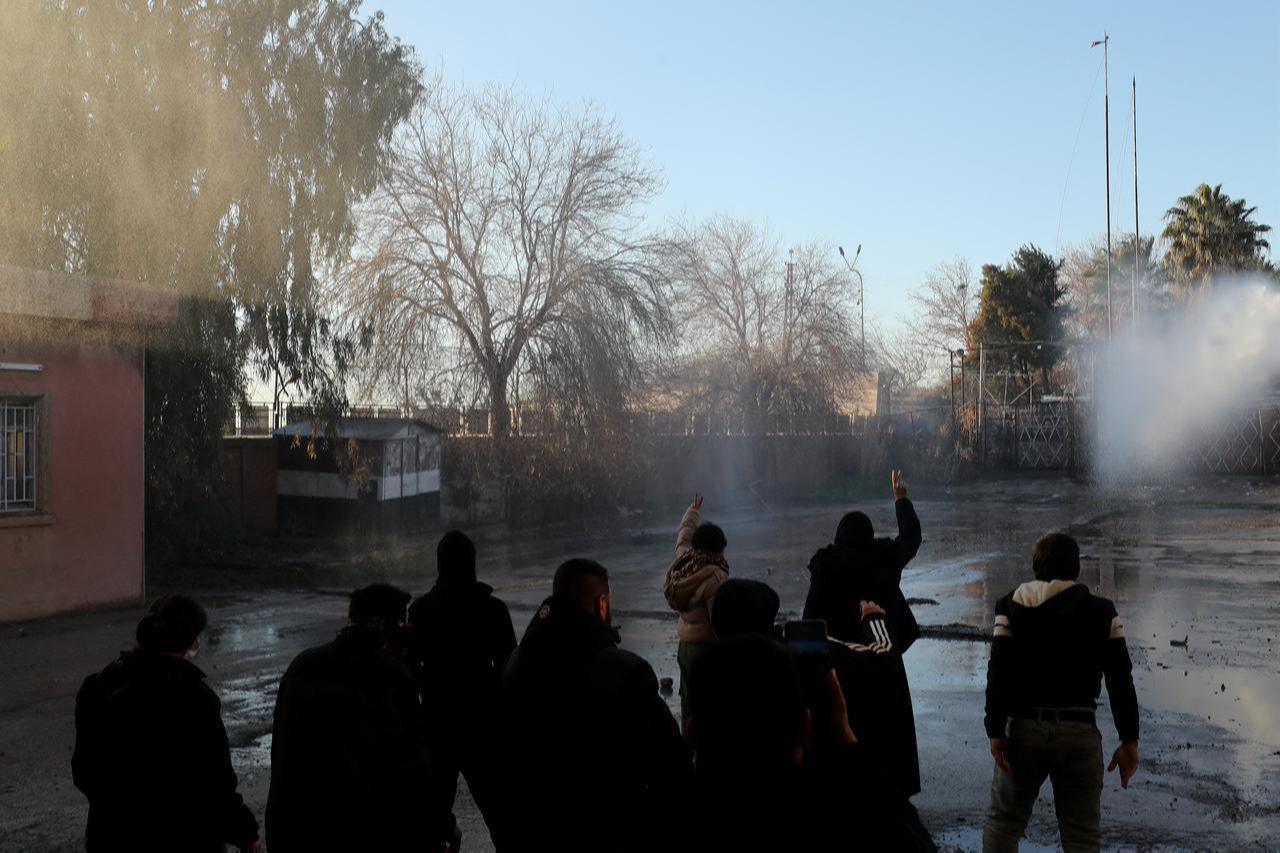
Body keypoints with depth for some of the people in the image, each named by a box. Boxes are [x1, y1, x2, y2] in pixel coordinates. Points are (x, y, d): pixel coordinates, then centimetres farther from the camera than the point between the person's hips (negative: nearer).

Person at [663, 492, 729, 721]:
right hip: (706, 647, -8)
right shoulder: (714, 577, -21)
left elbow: (684, 532, 23)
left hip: (685, 646, 8)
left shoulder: (683, 557, 1)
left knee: (689, 703, 19)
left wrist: (693, 511, 41)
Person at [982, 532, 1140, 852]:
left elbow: (998, 672, -6)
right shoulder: (1101, 611, 4)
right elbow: (1120, 679, -2)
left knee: (1002, 822, 13)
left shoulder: (1012, 605, 2)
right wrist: (1129, 742, 2)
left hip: (1025, 727, 0)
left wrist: (995, 732, -6)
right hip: (1080, 731, 0)